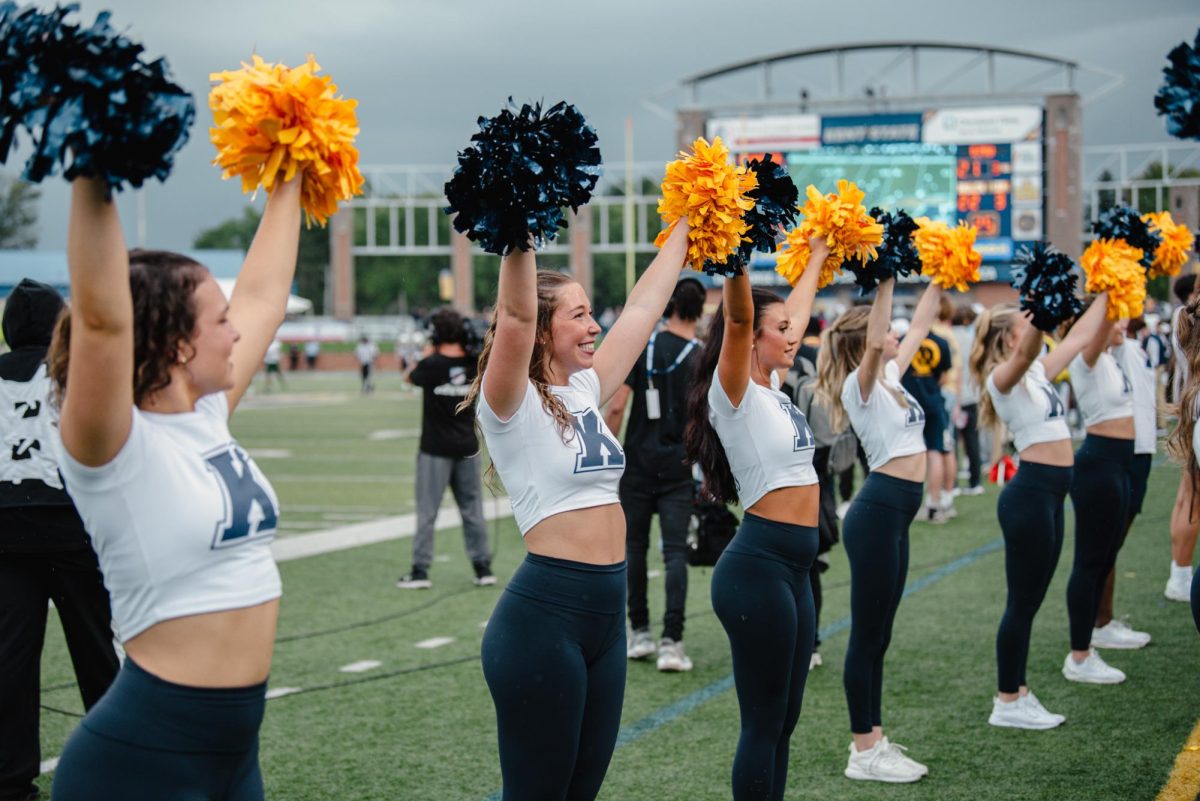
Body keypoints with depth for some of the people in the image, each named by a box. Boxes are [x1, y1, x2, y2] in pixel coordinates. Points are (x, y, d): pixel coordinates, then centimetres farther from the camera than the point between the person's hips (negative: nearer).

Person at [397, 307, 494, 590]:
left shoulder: (431, 365, -14)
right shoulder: (473, 365, -4)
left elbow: (410, 378, 6)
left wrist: (429, 350, 8)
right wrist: (470, 346, 6)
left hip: (435, 449, -3)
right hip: (467, 447, 4)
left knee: (427, 510, 2)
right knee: (472, 509, 10)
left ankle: (420, 570, 2)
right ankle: (483, 568, 14)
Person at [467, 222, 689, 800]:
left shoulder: (585, 392, 12)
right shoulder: (513, 406, -9)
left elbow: (643, 306, 18)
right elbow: (515, 315, -26)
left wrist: (683, 228, 22)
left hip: (606, 616, 8)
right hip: (543, 618, -8)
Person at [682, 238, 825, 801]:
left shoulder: (772, 389, 13)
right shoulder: (733, 393, -10)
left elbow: (797, 312, 28)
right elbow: (736, 316, -26)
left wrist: (817, 255, 36)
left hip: (793, 566, 9)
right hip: (758, 565, -9)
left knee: (782, 721, 12)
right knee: (763, 722, -3)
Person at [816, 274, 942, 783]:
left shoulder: (890, 377, 13)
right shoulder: (861, 385, -11)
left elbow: (918, 328, 22)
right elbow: (875, 343, -30)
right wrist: (885, 279, -32)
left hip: (895, 514, 9)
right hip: (877, 513, -9)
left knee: (878, 634, 13)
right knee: (868, 635, -2)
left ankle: (874, 741, 19)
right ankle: (864, 754, 4)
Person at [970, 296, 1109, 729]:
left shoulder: (1037, 373, 14)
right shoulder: (1003, 377, -12)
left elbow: (1078, 337, 23)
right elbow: (1026, 352, -34)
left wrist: (1105, 293, 23)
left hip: (1051, 492, 9)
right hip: (1031, 492, -9)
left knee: (1029, 600, 13)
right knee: (1023, 602, -2)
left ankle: (1017, 692, 21)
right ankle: (1008, 703, 7)